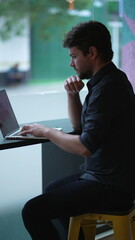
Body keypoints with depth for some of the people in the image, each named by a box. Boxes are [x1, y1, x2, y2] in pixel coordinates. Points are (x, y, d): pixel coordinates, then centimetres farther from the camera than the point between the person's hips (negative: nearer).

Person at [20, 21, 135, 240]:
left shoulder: (107, 88, -22)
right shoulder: (110, 80, 11)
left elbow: (85, 147, -26)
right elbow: (79, 125, 21)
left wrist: (46, 131, -12)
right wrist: (72, 94, 4)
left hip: (111, 188, -11)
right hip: (108, 176, 11)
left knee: (33, 212, -16)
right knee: (53, 191, 31)